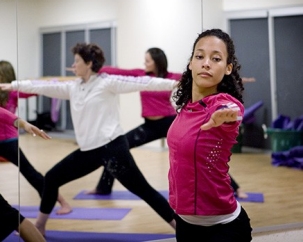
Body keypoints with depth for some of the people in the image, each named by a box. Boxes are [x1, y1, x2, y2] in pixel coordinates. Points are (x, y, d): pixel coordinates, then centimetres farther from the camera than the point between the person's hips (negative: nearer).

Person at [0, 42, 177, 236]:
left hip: (112, 147, -8)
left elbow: (139, 83, -15)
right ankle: (39, 227, 29)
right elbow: (45, 86, 16)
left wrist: (173, 84, -23)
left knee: (142, 190, -8)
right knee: (52, 178, 13)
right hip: (89, 151, 8)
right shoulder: (73, 87, 13)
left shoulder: (107, 82, -7)